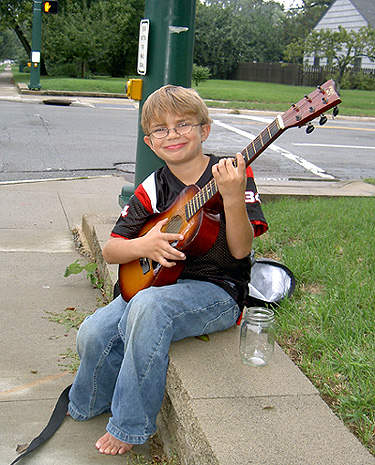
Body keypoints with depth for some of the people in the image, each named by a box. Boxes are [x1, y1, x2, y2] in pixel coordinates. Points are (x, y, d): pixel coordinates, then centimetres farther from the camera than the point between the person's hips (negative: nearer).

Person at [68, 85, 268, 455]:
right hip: (160, 283, 5)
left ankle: (130, 426, -14)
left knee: (149, 307, -35)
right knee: (94, 334, -18)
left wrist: (232, 198, -32)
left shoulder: (233, 175, -5)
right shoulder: (153, 189, 5)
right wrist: (142, 246, -16)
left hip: (218, 292, -4)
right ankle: (89, 407, 18)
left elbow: (240, 250, -15)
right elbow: (110, 251, 5)